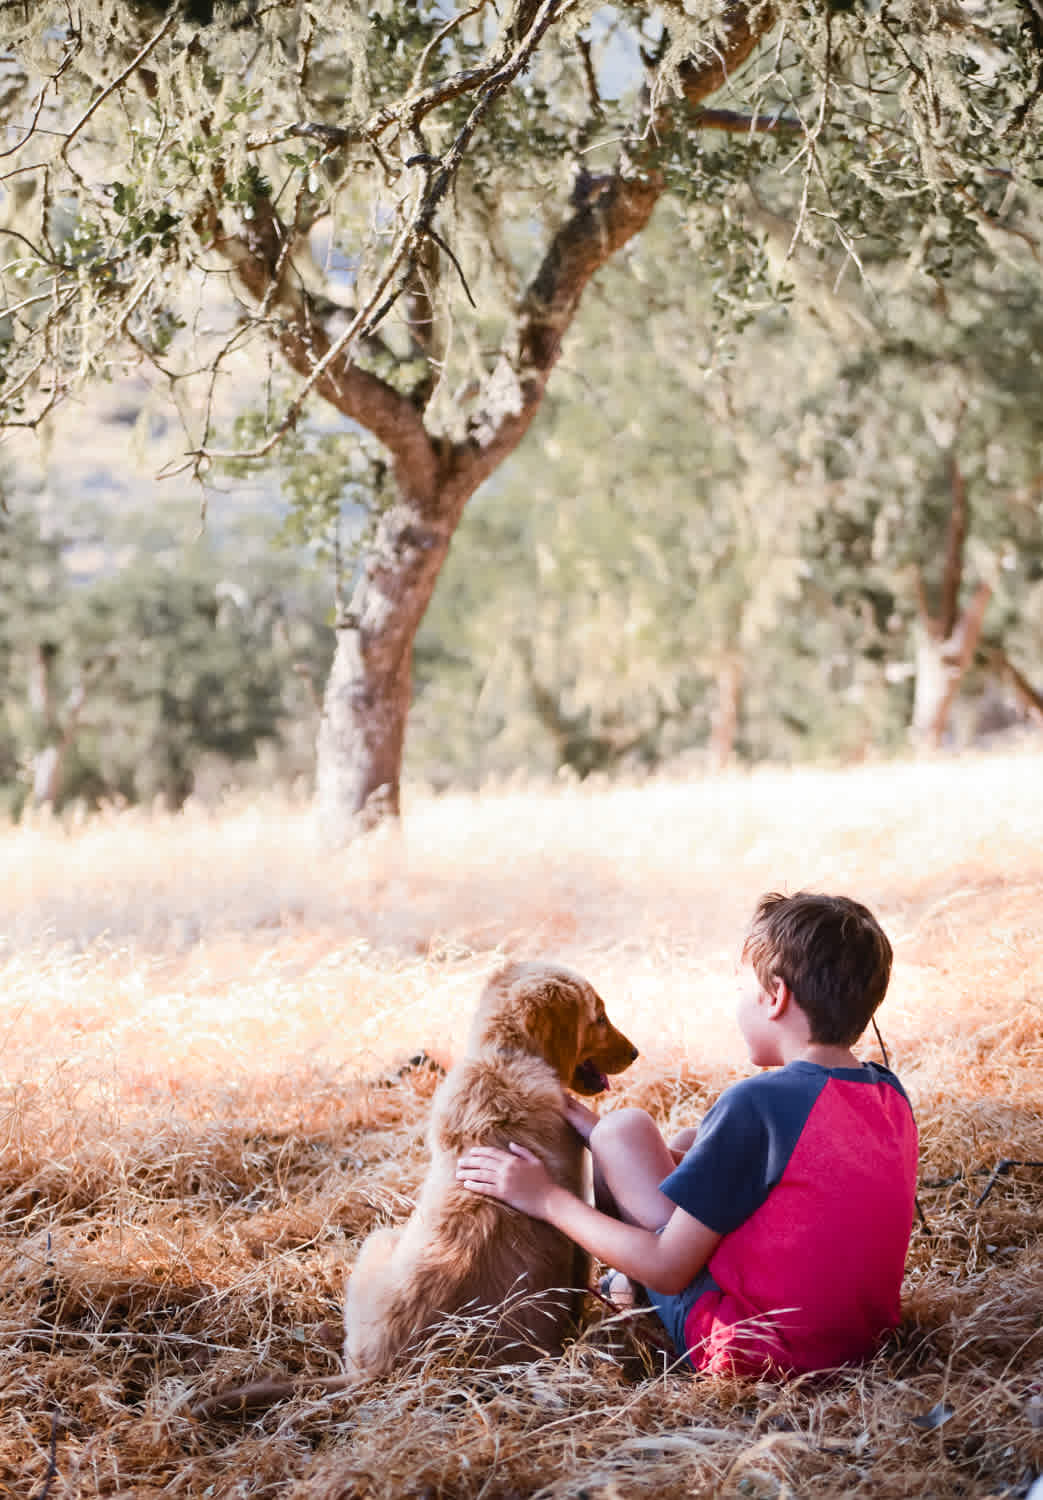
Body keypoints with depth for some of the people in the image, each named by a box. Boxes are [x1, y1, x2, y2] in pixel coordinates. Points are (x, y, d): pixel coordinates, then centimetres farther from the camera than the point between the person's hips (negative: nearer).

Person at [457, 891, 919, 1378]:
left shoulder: (758, 1101, -21)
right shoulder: (891, 1095, 2)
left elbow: (667, 1268, -17)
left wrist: (547, 1199, -5)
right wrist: (610, 1148, 18)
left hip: (743, 1351, -8)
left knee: (626, 1128, 3)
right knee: (692, 1141, 21)